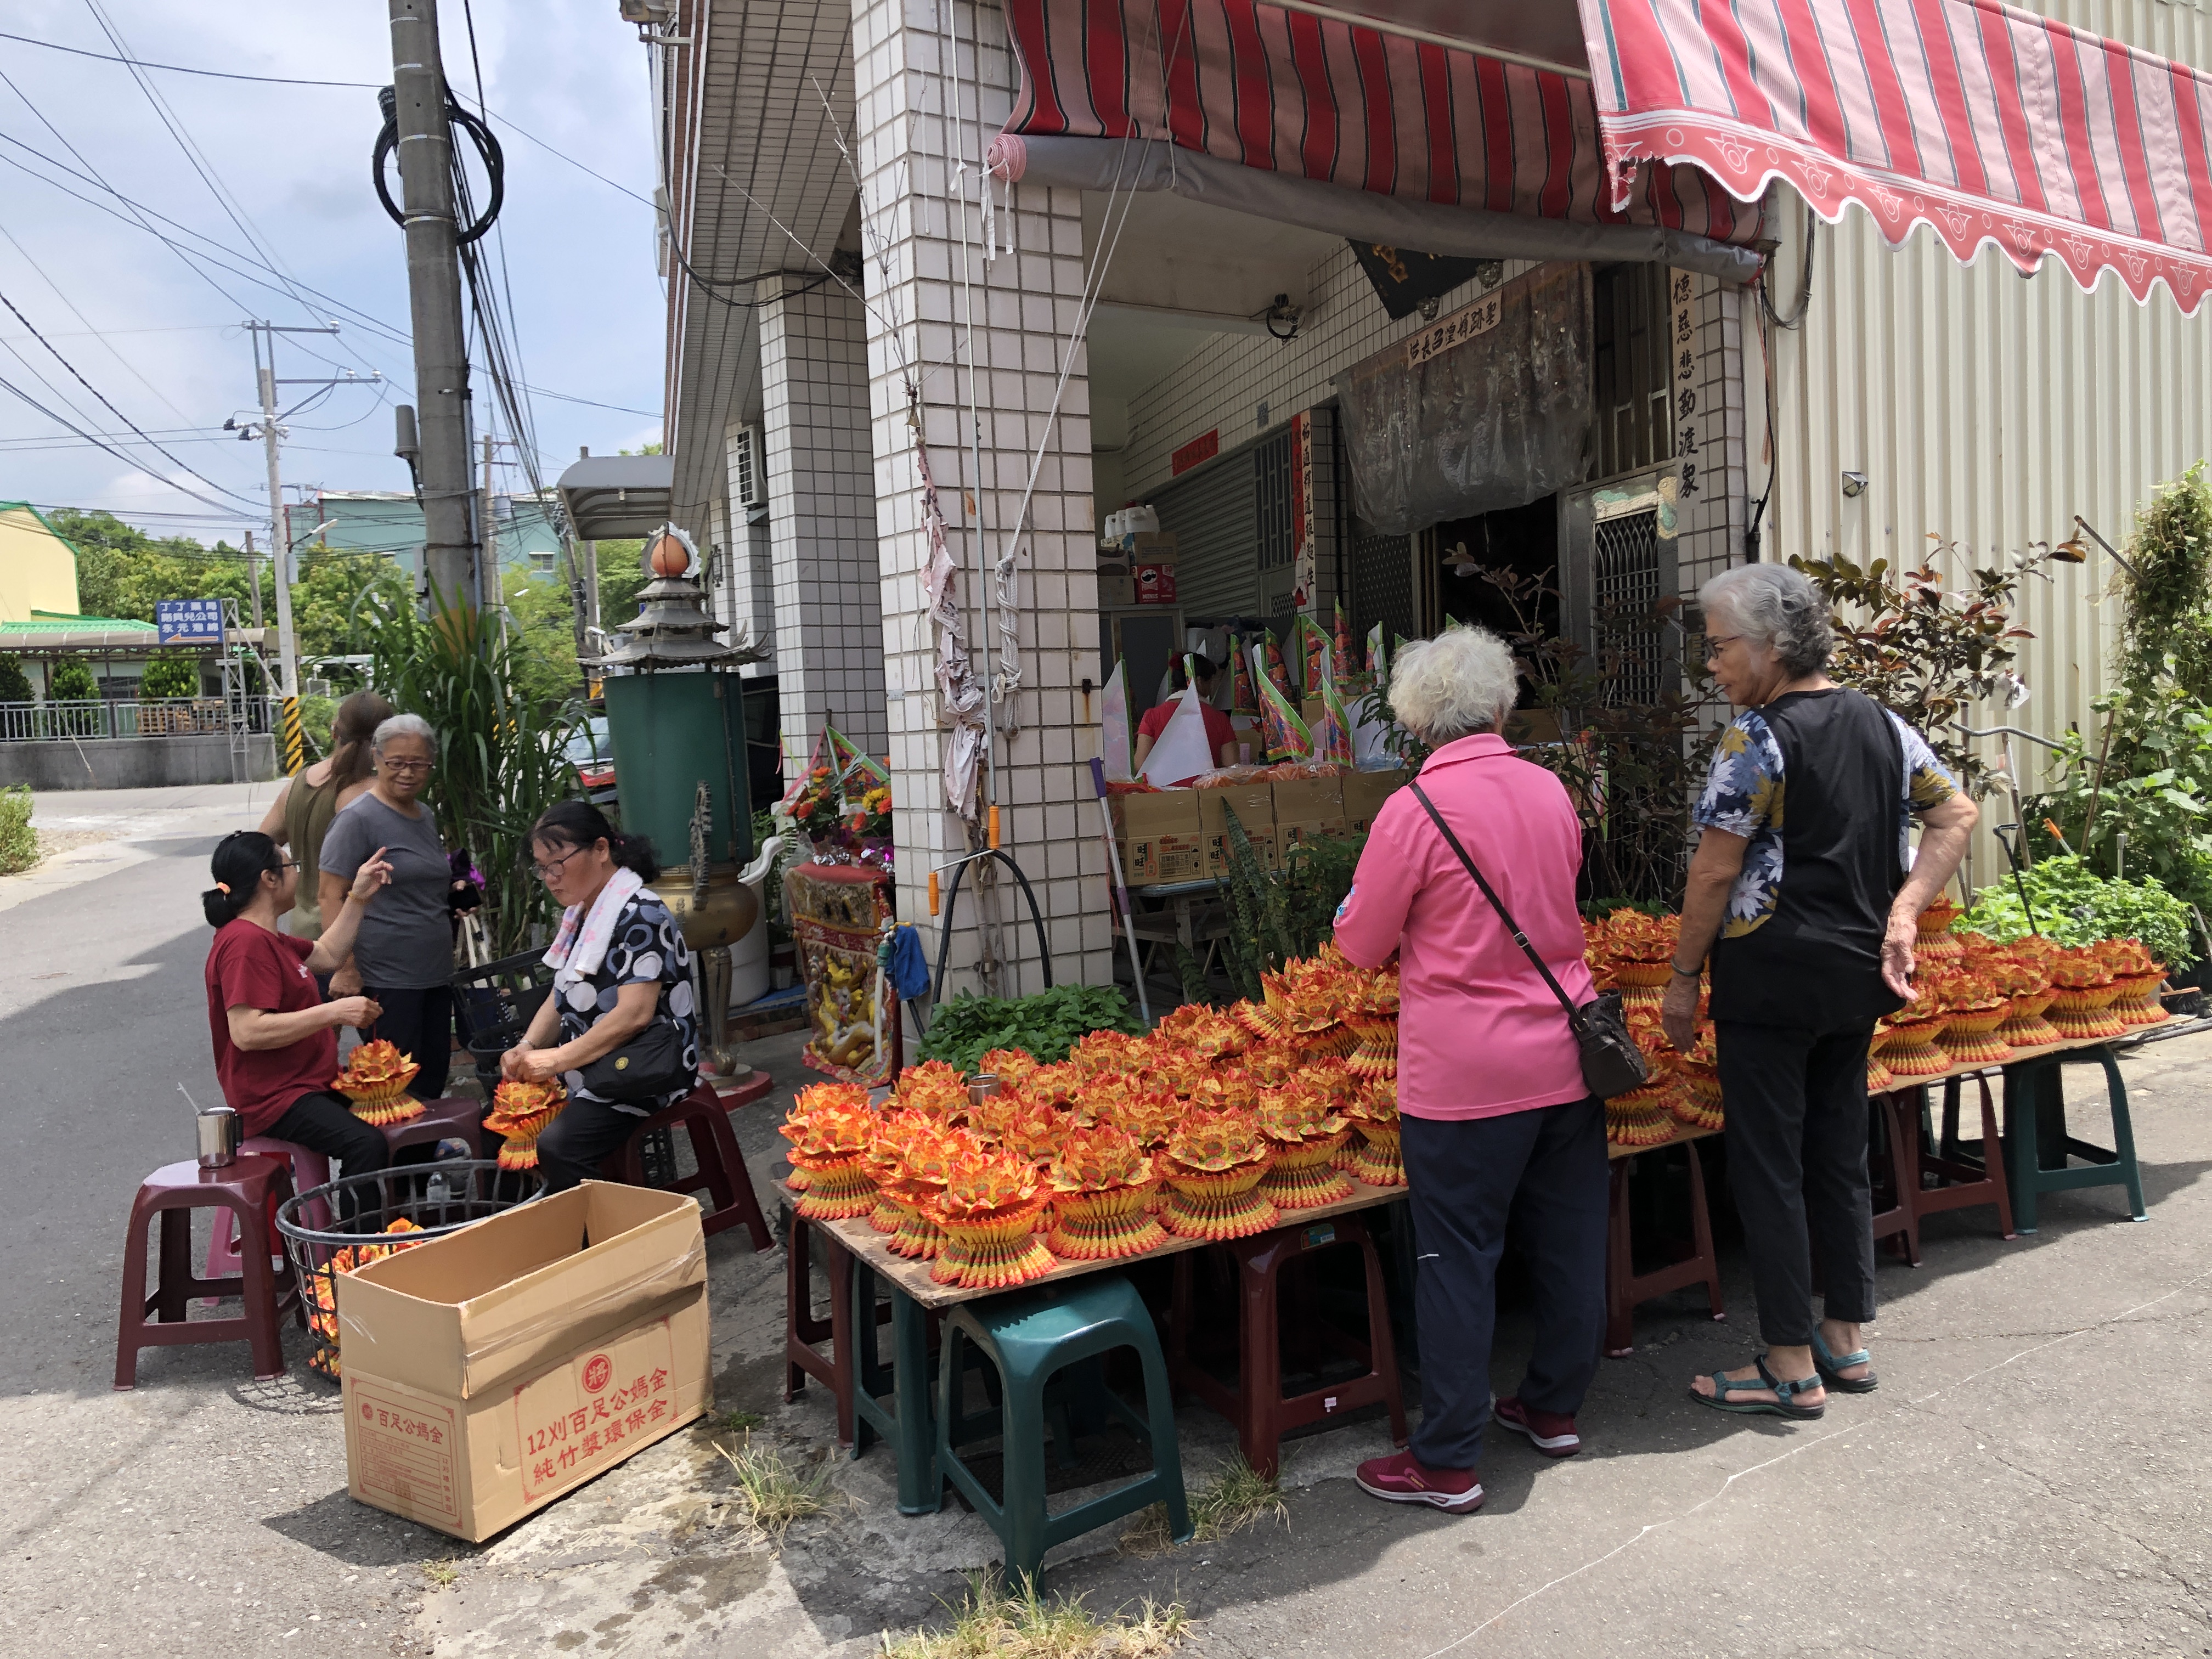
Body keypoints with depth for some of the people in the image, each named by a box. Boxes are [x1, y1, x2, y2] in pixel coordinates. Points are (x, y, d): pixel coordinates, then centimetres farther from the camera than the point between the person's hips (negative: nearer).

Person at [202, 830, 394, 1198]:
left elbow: (328, 954, 32)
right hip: (273, 1097, -11)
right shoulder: (245, 943, -19)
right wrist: (335, 1012, -27)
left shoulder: (266, 938, 16)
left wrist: (359, 896, 24)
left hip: (311, 1082, 11)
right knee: (366, 1144, -31)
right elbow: (246, 1032, -28)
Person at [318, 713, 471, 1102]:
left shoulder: (426, 816, 14)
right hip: (386, 979, -8)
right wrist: (346, 968, -18)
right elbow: (331, 897, -14)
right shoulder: (358, 819, -9)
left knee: (434, 1081, 13)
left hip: (436, 973, 8)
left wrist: (457, 894, 13)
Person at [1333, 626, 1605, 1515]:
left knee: (1458, 1260, 4)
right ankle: (1555, 1408, 37)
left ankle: (1448, 1462, 14)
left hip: (1464, 1074, -6)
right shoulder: (1549, 790, 2)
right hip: (1564, 1056, 6)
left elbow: (1360, 945, -7)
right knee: (1569, 1242, 18)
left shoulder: (1415, 809, -16)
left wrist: (1364, 904, 13)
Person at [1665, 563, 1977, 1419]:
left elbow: (1715, 872, -15)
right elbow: (1956, 814, 11)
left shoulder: (1757, 738, -15)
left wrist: (1683, 978, -7)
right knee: (1839, 1152, 17)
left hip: (1771, 977, -8)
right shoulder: (1881, 723, 8)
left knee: (1768, 1165, 1)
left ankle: (1791, 1367, 9)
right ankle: (1846, 1338, 27)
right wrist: (1903, 914, 3)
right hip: (1857, 973, 8)